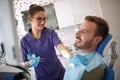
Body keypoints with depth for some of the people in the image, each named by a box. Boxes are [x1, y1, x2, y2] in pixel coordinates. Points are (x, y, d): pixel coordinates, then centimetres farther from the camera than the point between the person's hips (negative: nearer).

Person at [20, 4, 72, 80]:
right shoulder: (24, 41, -8)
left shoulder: (51, 33, -9)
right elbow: (25, 64, -1)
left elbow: (61, 47, -27)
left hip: (59, 74, 0)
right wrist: (31, 63, -24)